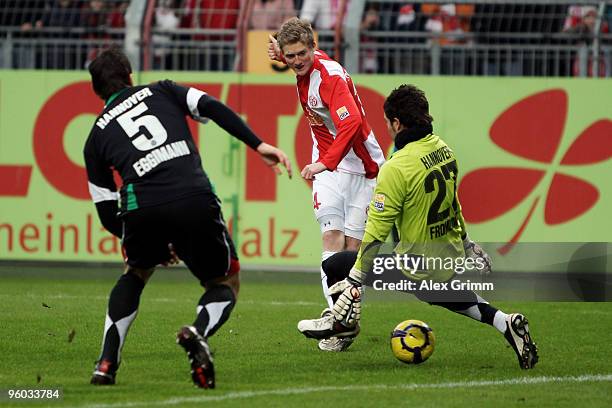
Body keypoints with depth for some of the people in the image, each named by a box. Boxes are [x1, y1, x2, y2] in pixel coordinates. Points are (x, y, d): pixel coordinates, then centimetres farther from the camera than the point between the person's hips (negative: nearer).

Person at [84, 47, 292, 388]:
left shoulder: (96, 138, 26)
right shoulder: (161, 91, 24)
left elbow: (108, 213, 25)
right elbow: (212, 108, 5)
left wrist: (153, 242, 38)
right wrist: (259, 145, 0)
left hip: (142, 208, 2)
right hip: (196, 201, -1)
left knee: (136, 273, 34)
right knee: (226, 283, 19)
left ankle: (107, 364, 21)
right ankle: (199, 333, -15)